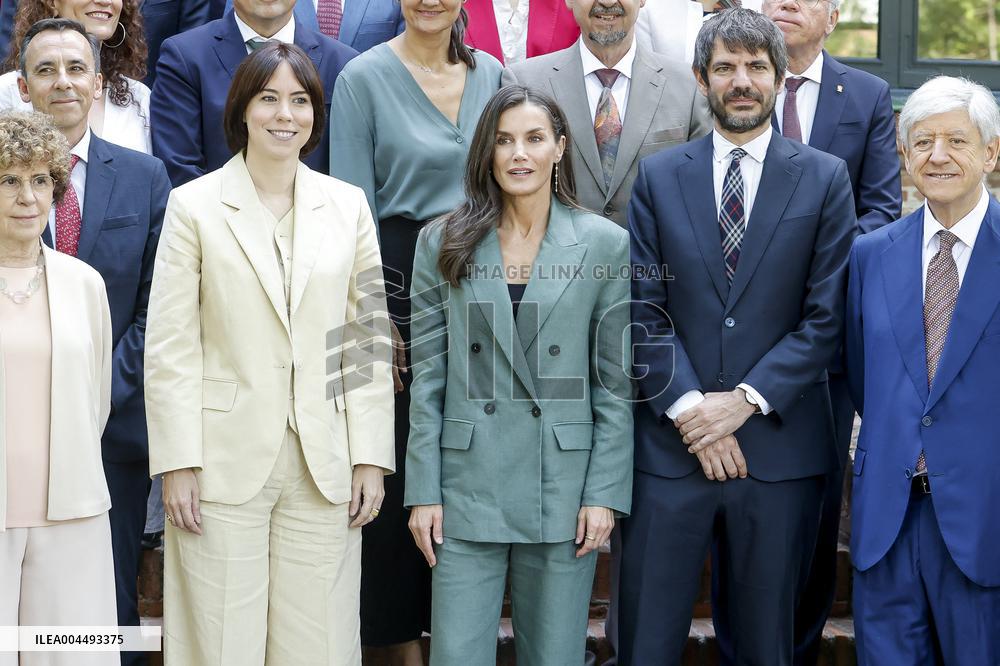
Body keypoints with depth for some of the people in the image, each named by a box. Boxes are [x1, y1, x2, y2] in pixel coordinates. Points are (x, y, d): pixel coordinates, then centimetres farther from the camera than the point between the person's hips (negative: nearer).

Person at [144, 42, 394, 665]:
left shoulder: (348, 205, 8)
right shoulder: (195, 205, 1)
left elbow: (369, 340, 7)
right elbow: (171, 347, -2)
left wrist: (371, 458, 2)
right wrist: (178, 463, -8)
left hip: (325, 468, 2)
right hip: (225, 466, -2)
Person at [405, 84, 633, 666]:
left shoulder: (606, 245, 2)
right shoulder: (444, 244, 5)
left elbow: (617, 384, 1)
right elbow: (427, 378, 4)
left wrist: (605, 494, -4)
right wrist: (423, 491, -1)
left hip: (564, 487, 0)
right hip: (468, 487, 1)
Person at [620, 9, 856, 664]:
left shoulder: (825, 178, 3)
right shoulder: (659, 177, 6)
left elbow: (827, 316, -2)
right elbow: (643, 311, 1)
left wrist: (746, 399, -11)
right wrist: (688, 410, -10)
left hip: (780, 445, 0)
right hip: (671, 444, 1)